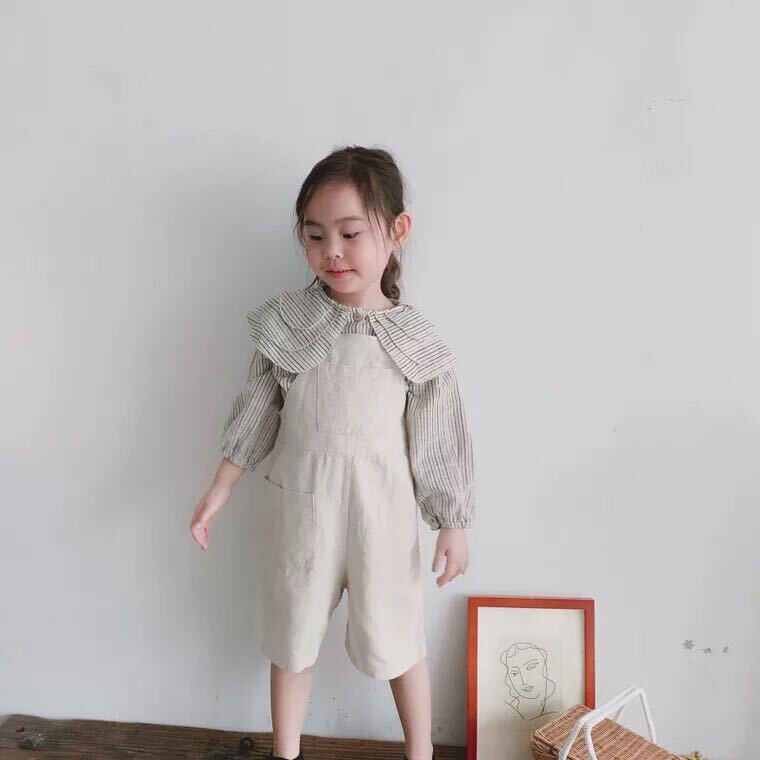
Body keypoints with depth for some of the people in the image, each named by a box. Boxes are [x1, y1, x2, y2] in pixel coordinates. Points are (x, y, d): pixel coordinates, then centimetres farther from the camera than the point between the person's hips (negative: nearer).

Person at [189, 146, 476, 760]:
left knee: (394, 636, 14)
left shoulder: (412, 338, -8)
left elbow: (437, 440, -3)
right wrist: (219, 491, 6)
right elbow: (258, 411, 4)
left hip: (381, 508, -2)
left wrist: (454, 525, 1)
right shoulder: (288, 322, -5)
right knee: (292, 634, 19)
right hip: (297, 503, 2)